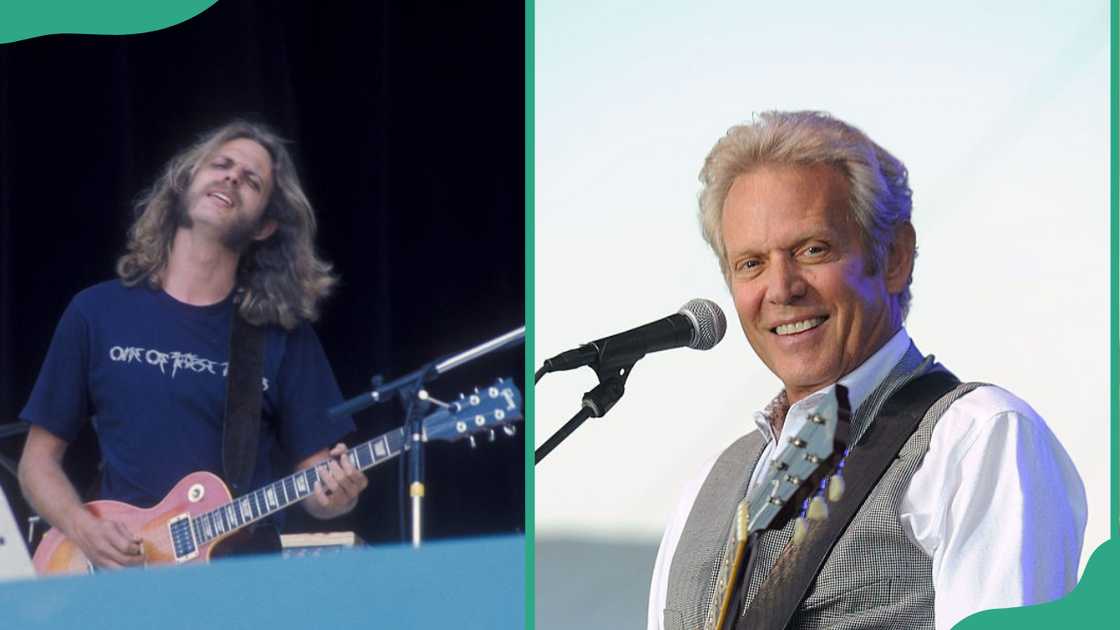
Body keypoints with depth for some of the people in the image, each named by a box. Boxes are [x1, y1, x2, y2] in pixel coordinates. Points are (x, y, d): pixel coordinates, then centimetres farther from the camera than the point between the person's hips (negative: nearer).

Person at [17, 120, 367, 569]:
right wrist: (82, 528, -8)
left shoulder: (284, 332, 5)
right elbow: (39, 459, 10)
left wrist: (335, 494, -14)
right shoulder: (98, 312, 6)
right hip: (123, 571, -2)